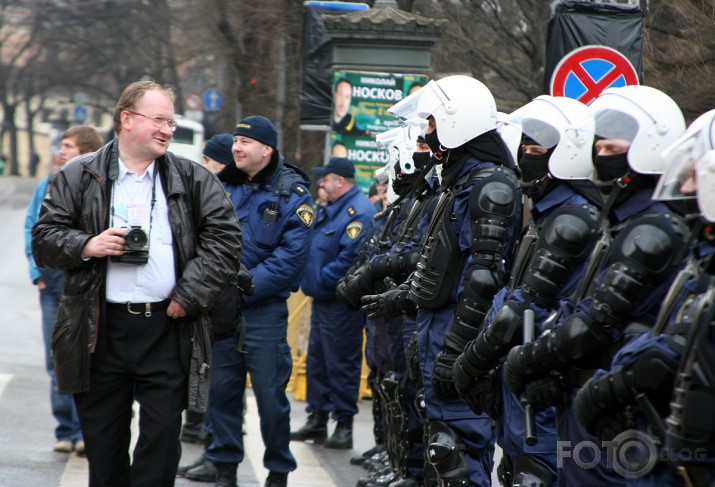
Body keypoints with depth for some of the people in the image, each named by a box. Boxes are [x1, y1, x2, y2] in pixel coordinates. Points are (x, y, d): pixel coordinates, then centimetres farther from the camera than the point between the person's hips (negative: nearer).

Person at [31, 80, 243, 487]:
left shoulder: (193, 180, 8)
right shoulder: (79, 178, 6)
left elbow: (225, 239, 2)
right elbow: (43, 240, 6)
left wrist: (189, 296, -7)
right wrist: (86, 246, -13)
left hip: (168, 329, 0)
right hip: (100, 331, 0)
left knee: (162, 438, 0)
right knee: (103, 442, 8)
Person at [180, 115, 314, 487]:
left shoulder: (292, 193, -7)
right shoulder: (222, 186, 7)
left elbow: (290, 257, -13)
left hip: (264, 307, -4)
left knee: (270, 392, -1)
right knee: (222, 387, 10)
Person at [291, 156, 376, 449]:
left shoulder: (359, 211, -16)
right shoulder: (330, 210, 17)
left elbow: (352, 257, -25)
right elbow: (312, 247, 26)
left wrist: (321, 279, -18)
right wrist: (308, 277, 10)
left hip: (342, 303, -10)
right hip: (322, 300, 10)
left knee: (341, 363, -5)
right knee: (317, 360, 15)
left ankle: (344, 426, 2)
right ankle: (317, 420, 24)